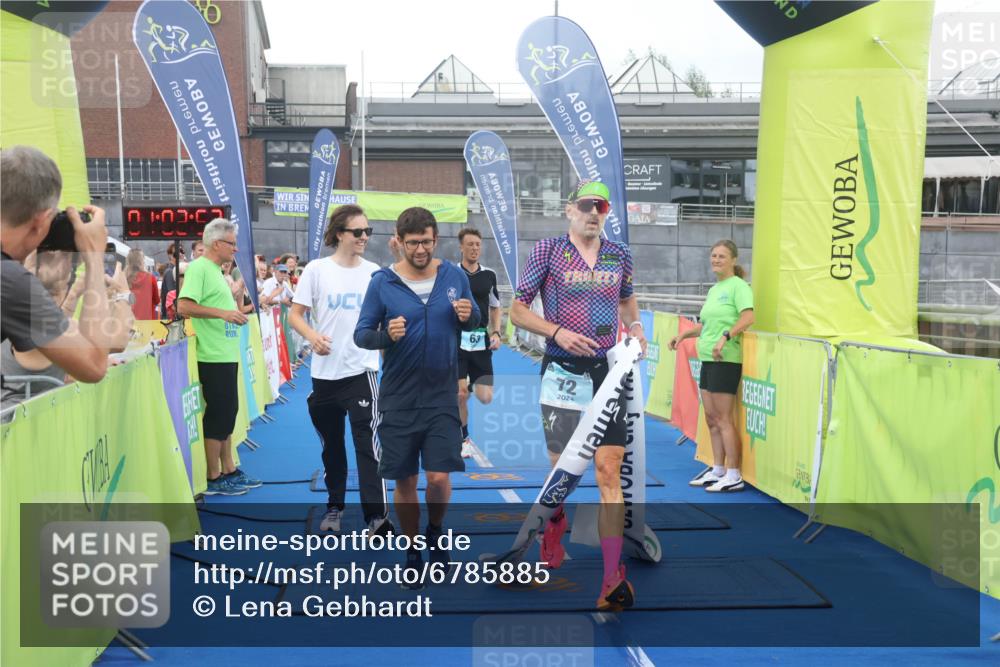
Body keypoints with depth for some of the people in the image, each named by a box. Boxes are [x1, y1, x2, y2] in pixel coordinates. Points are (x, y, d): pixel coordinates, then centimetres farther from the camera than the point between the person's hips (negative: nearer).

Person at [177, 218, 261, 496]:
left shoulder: (216, 271, 17)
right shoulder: (198, 268, -12)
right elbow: (183, 307, -22)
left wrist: (235, 313, 14)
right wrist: (223, 312, -23)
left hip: (227, 355, 10)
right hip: (213, 357, -10)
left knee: (227, 413, 15)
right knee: (218, 415, -3)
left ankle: (229, 471, 25)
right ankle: (213, 479, 7)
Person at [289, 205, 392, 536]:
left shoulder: (374, 272, 3)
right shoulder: (316, 269, -3)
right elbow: (295, 315, -2)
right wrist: (312, 336, -20)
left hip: (362, 371, 0)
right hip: (325, 373, 1)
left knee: (367, 443, -9)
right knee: (331, 445, 14)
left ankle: (377, 516, -7)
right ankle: (334, 506, 32)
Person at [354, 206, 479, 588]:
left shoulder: (454, 277, 0)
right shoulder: (382, 282, -5)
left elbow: (473, 323, 10)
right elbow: (361, 335, -3)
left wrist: (468, 315, -13)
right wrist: (386, 335, -24)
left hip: (442, 396, 0)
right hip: (398, 399, 0)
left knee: (439, 477, -6)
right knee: (404, 482, 8)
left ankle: (435, 532, 26)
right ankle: (412, 552, 28)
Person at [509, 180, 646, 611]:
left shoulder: (619, 255, 10)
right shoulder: (548, 250, 0)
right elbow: (517, 310, 0)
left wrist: (635, 327, 8)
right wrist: (557, 332, -15)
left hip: (607, 373, 2)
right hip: (563, 373, -2)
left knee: (609, 471, -6)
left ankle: (614, 578, -5)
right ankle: (554, 521, 39)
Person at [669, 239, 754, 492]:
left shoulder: (738, 286, -8)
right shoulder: (713, 289, 18)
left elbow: (748, 317, -21)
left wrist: (725, 337, -29)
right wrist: (683, 335, 21)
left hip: (726, 360, -9)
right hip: (708, 359, 9)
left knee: (722, 418, -6)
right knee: (711, 418, 11)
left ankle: (734, 476, 0)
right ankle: (717, 469, 21)